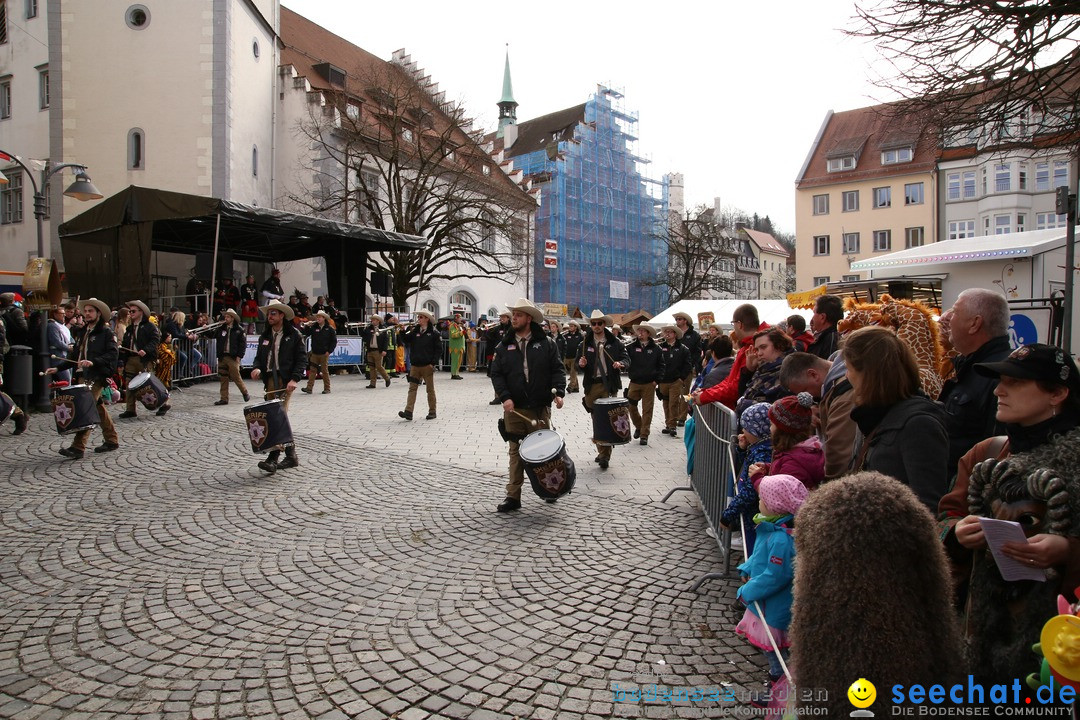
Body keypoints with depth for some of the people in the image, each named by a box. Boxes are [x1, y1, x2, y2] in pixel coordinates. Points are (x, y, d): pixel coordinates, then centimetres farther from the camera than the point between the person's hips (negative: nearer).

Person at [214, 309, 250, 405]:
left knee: (236, 377, -4)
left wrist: (239, 356, -9)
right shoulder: (221, 329, 12)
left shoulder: (239, 330, -1)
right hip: (222, 357, 5)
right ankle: (224, 399, 12)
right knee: (223, 379, 7)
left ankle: (245, 393, 17)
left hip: (233, 357, -5)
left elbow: (243, 344, -4)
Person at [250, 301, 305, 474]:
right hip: (270, 380, 6)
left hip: (285, 380, -6)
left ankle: (273, 459, -15)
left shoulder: (293, 334, -1)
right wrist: (257, 368, -4)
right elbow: (259, 356, 19)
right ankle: (291, 456, 17)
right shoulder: (265, 336, 16)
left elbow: (301, 358, -5)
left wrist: (294, 379, -16)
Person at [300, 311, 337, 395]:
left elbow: (334, 341, 0)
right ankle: (309, 388, -1)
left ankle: (327, 389, 10)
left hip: (324, 354, -3)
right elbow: (306, 334, -1)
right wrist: (307, 326, -13)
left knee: (325, 371, 3)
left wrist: (329, 351, -6)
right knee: (312, 370, 0)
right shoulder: (314, 327, 7)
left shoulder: (329, 329, -1)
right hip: (314, 353, 3)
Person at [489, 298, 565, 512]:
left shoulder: (546, 343, 1)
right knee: (516, 452, 6)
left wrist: (558, 392, -14)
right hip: (514, 408, 1)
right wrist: (505, 397, -12)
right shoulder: (504, 345, 5)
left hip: (540, 408, -1)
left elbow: (557, 370, 1)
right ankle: (513, 496, 12)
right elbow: (496, 374, 2)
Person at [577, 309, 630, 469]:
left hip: (609, 385, -3)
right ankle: (602, 452, 21)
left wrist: (621, 363, -17)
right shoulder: (585, 344, 10)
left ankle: (605, 455, -3)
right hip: (591, 386, 3)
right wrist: (581, 364, -12)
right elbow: (579, 364, 11)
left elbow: (626, 359, 5)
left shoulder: (614, 343, 5)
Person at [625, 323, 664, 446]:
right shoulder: (631, 347, 2)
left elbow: (661, 366, 5)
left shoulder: (656, 348, 1)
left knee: (647, 409, 1)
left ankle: (644, 435, 10)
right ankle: (638, 426, 29)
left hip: (649, 384, -1)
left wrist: (656, 380, -2)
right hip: (634, 383, 2)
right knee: (631, 407, 4)